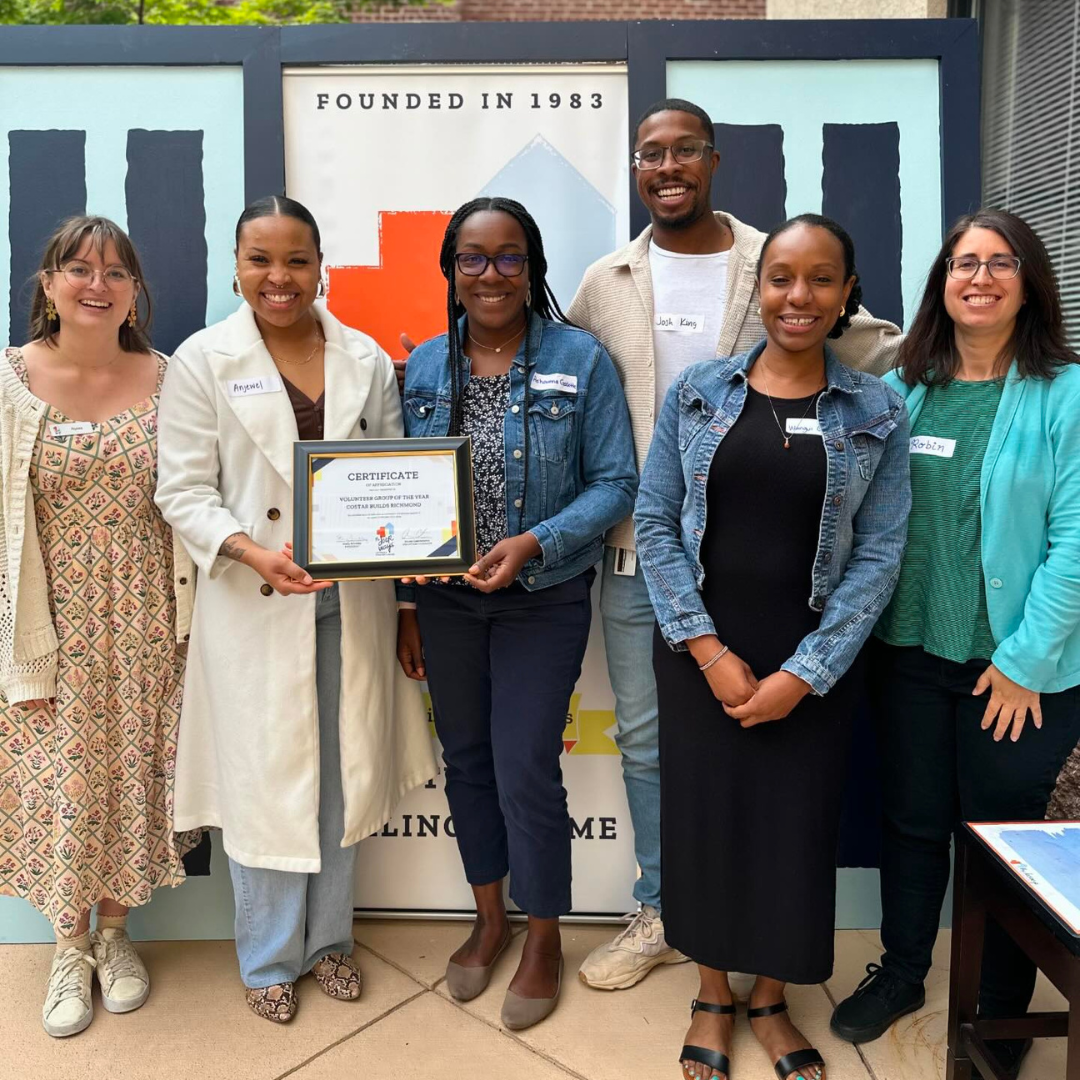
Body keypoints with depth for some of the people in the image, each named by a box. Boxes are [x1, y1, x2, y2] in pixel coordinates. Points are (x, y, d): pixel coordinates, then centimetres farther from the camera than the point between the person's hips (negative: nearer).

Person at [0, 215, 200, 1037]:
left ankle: (115, 932, 34)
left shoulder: (165, 380, 0)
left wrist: (186, 622, -2)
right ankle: (70, 948, 31)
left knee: (132, 774, 11)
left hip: (144, 623, 1)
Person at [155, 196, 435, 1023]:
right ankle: (270, 957, 29)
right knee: (265, 776, 6)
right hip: (253, 604, -2)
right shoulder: (204, 360, -2)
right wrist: (251, 551, -21)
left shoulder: (366, 359, 5)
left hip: (353, 598, 3)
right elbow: (184, 491, -5)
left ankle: (328, 937, 36)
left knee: (344, 770, 14)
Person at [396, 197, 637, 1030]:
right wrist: (405, 606, 5)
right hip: (444, 599, 4)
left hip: (543, 601, -4)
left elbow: (615, 483, -8)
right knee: (466, 761, 15)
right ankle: (490, 917, 38)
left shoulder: (581, 359, -7)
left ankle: (544, 938, 25)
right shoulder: (425, 366, 3)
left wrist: (534, 543, -22)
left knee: (526, 771, -1)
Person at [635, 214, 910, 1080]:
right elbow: (655, 525, -3)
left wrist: (804, 673, -11)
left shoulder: (877, 412, -1)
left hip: (814, 662, 0)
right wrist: (709, 651, -10)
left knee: (796, 825, 8)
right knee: (704, 815, 8)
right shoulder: (697, 391, 0)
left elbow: (880, 553, -4)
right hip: (702, 652, 0)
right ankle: (713, 994, 32)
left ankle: (772, 999, 34)